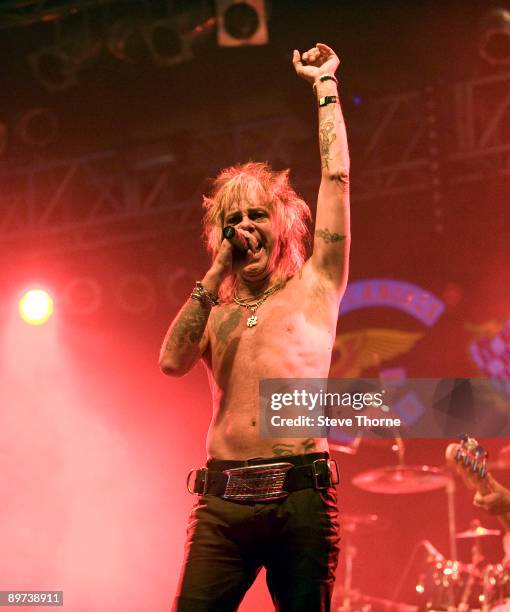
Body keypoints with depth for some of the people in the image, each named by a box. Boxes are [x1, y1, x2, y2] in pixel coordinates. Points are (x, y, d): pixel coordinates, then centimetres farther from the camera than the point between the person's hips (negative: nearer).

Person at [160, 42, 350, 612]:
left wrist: (325, 85, 17)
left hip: (301, 498, -2)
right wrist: (215, 274, 5)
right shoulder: (214, 309, 20)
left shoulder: (314, 286, 13)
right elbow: (172, 362, 0)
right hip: (221, 501, 2)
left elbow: (336, 177, 10)